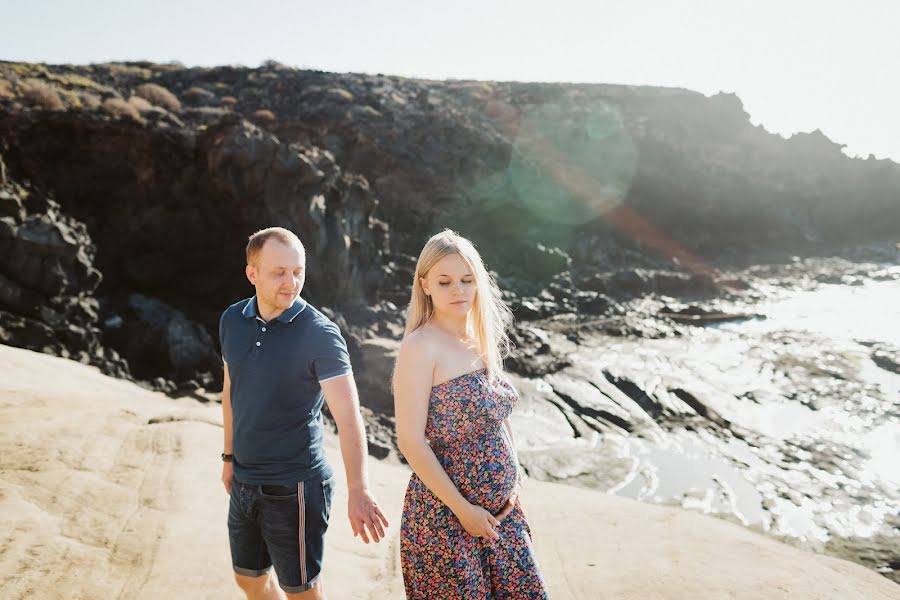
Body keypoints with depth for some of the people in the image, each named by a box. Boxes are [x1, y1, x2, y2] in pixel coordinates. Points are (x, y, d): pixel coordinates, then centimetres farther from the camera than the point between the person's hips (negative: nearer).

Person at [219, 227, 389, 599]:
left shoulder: (320, 334, -19)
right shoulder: (232, 321, -1)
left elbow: (348, 418, -26)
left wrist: (358, 491, -36)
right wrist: (229, 457, 17)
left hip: (293, 488, -6)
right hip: (244, 482, 6)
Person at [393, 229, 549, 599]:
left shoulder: (480, 340, 5)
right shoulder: (421, 346, -16)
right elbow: (411, 441, -19)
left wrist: (512, 480, 5)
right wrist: (462, 508, -16)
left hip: (499, 509, 7)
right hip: (445, 512, -7)